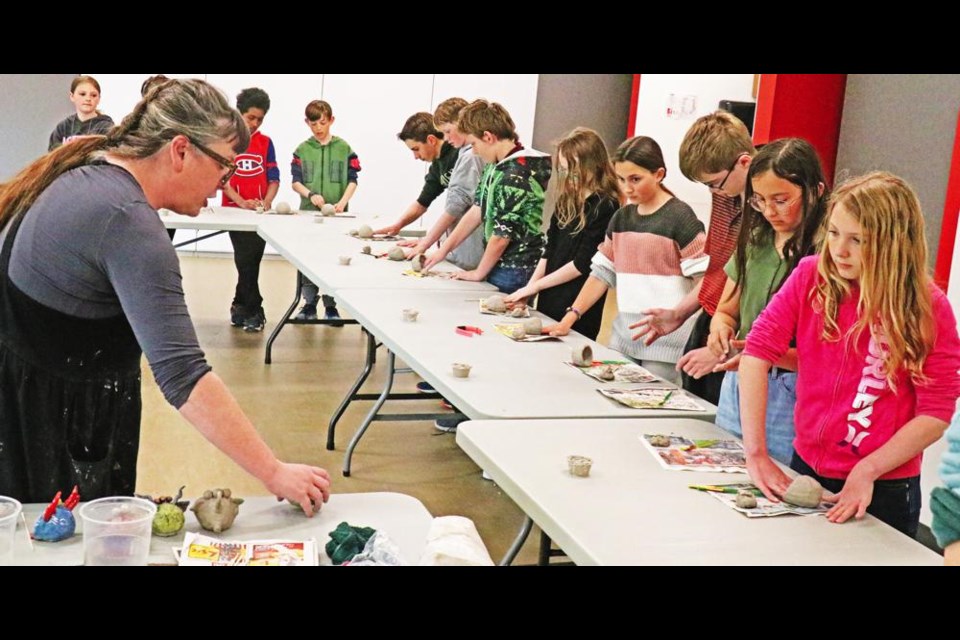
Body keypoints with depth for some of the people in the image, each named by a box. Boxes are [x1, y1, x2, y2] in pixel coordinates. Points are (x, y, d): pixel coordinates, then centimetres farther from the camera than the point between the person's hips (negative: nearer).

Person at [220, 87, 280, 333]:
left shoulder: (265, 142, 7)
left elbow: (274, 178, 6)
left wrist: (267, 202, -12)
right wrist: (241, 202, -18)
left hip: (261, 212, 3)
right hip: (235, 210, -3)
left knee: (252, 260, 8)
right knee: (245, 260, -7)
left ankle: (240, 306, 21)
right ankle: (254, 311, 1)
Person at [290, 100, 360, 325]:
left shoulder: (344, 148, 3)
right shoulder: (302, 149, 6)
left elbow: (352, 180, 1)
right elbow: (296, 181, 4)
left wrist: (343, 201, -15)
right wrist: (311, 195, -15)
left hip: (336, 215, -1)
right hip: (308, 213, 1)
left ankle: (331, 306, 12)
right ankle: (309, 304, 15)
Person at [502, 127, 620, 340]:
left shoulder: (605, 206, -13)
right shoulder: (566, 200, 9)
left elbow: (583, 263, -14)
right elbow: (549, 250, 12)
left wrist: (535, 285, -9)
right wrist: (528, 290, 1)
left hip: (579, 308, -7)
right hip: (549, 302, 7)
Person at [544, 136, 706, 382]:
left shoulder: (679, 217, -6)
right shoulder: (622, 217, 12)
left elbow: (706, 278, -10)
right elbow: (602, 273, 15)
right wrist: (570, 317, 6)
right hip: (624, 334, 6)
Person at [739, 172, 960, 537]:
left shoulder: (927, 308, -13)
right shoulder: (810, 277, -8)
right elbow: (758, 351, -13)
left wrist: (866, 471, -21)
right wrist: (755, 452, -18)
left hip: (883, 491, -3)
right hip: (805, 468, 3)